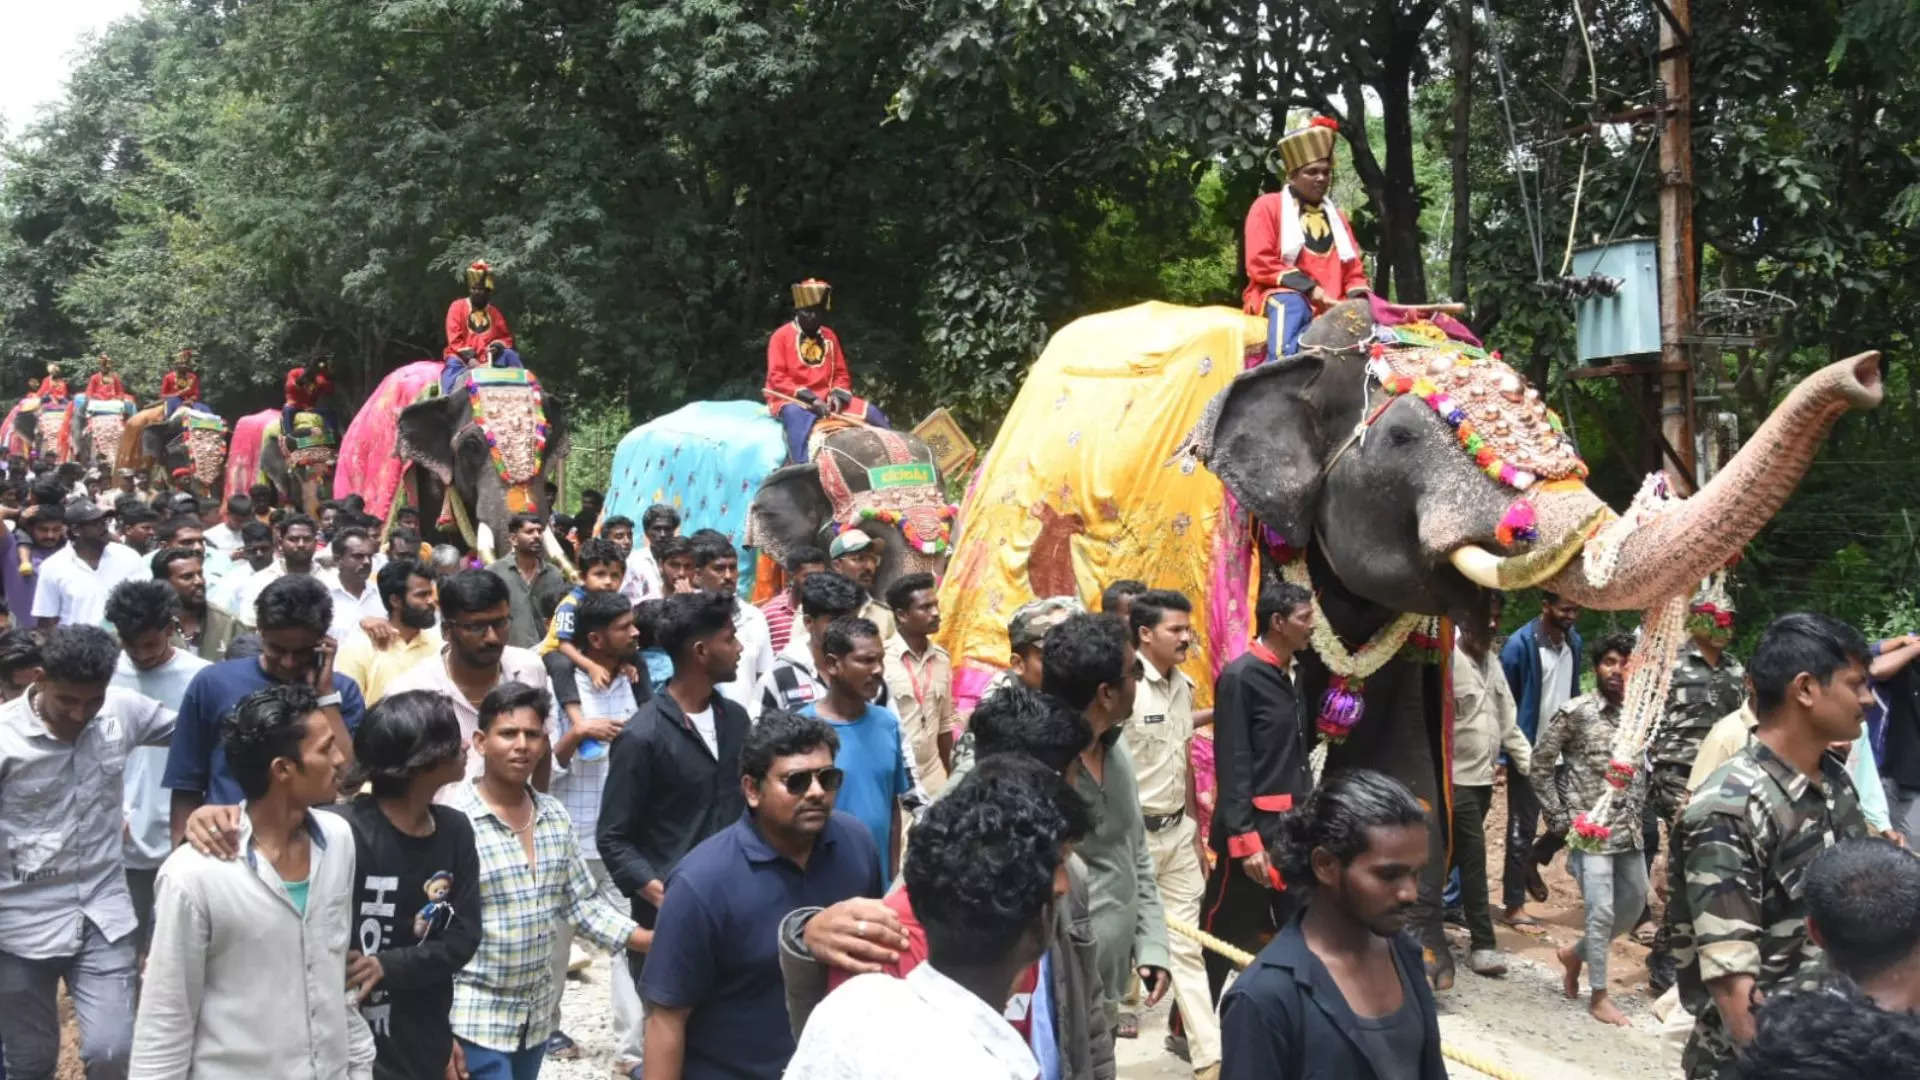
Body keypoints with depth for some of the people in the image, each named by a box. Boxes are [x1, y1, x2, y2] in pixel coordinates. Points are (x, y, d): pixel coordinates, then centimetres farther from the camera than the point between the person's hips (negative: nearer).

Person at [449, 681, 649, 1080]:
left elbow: (583, 902, 11)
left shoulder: (555, 817, 4)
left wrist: (654, 940, -1)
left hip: (536, 1014, 7)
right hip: (475, 1018, -7)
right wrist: (441, 1034, -16)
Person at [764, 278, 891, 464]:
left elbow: (841, 373, 15)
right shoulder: (781, 336, -3)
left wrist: (838, 395, -9)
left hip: (826, 399, 6)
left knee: (873, 415, -8)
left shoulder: (829, 336, 12)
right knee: (798, 416, -42)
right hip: (790, 400, -6)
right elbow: (777, 377, -10)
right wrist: (809, 397, -20)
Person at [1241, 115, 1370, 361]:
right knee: (1291, 306, -40)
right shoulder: (1268, 206, 5)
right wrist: (1308, 287, -16)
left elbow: (1354, 271, 20)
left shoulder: (1335, 216, 23)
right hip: (1281, 296, -5)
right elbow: (1260, 264, -6)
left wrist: (1358, 301, -4)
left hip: (1330, 307, 5)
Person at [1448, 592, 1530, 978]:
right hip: (1456, 778, -8)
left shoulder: (1492, 661, 12)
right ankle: (1482, 943, 1)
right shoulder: (1447, 661, -16)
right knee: (1474, 857, -6)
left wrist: (1529, 761, 8)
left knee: (1452, 856, 14)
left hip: (1484, 777, 8)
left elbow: (1507, 720, 16)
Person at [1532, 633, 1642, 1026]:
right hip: (1590, 829, -6)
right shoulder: (1574, 712, -10)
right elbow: (1540, 765, -6)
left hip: (1629, 829, 6)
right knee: (1602, 912, -7)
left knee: (1634, 904, 15)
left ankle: (1575, 953, 35)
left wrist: (1638, 811, 7)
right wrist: (1559, 819, -7)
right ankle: (1598, 995, 6)